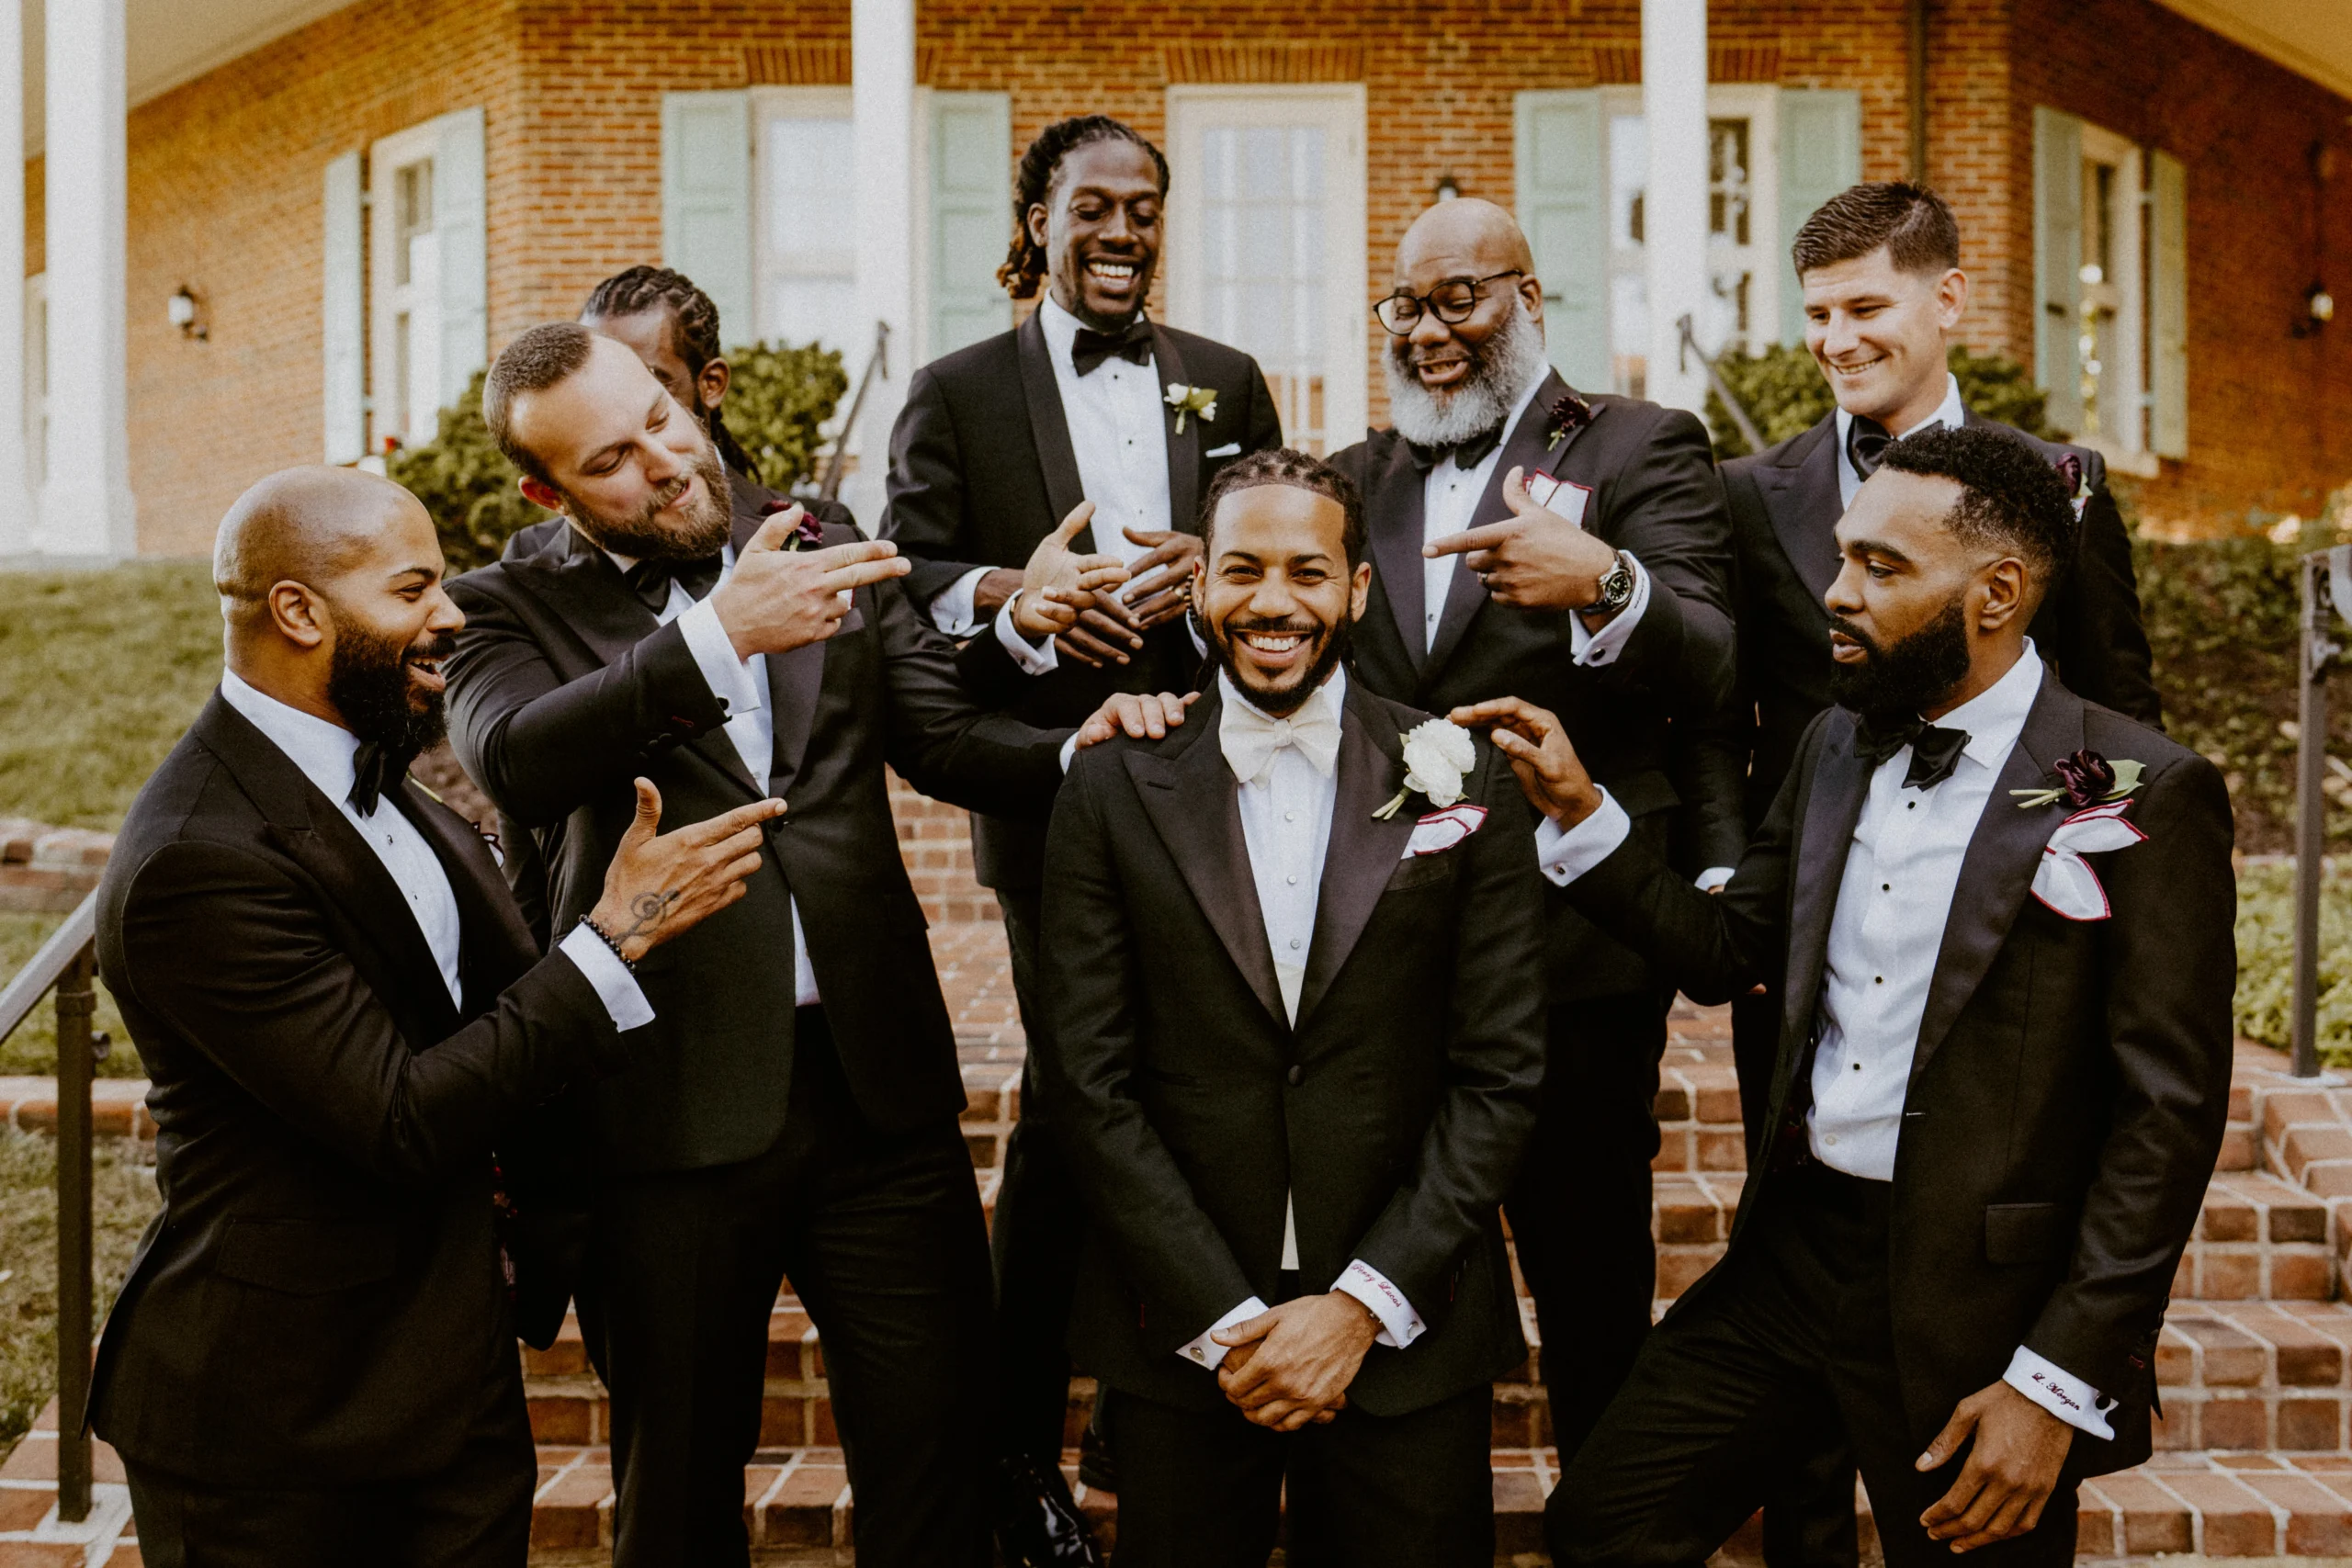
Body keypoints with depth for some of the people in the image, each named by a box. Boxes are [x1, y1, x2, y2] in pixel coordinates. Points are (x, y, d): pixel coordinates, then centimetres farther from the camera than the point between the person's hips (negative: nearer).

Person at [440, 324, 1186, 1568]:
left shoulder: (831, 561, 10)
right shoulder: (513, 611, -1)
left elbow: (947, 741, 6)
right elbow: (512, 761, -21)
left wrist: (1084, 753, -15)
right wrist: (714, 635, -33)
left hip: (877, 1083, 3)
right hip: (677, 1104, -2)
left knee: (936, 1444, 10)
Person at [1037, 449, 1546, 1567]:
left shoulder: (1463, 785, 0)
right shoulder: (1115, 791, -1)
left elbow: (1499, 1075, -3)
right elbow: (1090, 1085, -4)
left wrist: (1361, 1305, -10)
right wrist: (1226, 1322, -10)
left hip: (1404, 1334, 0)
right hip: (1178, 1338, 0)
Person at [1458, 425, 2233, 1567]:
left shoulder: (2146, 796, -13)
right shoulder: (1835, 745, 7)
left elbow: (2170, 1115, -13)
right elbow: (1724, 953, 13)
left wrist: (2058, 1384, -16)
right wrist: (1580, 811, 0)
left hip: (1980, 1303, -6)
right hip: (1793, 1256, 6)